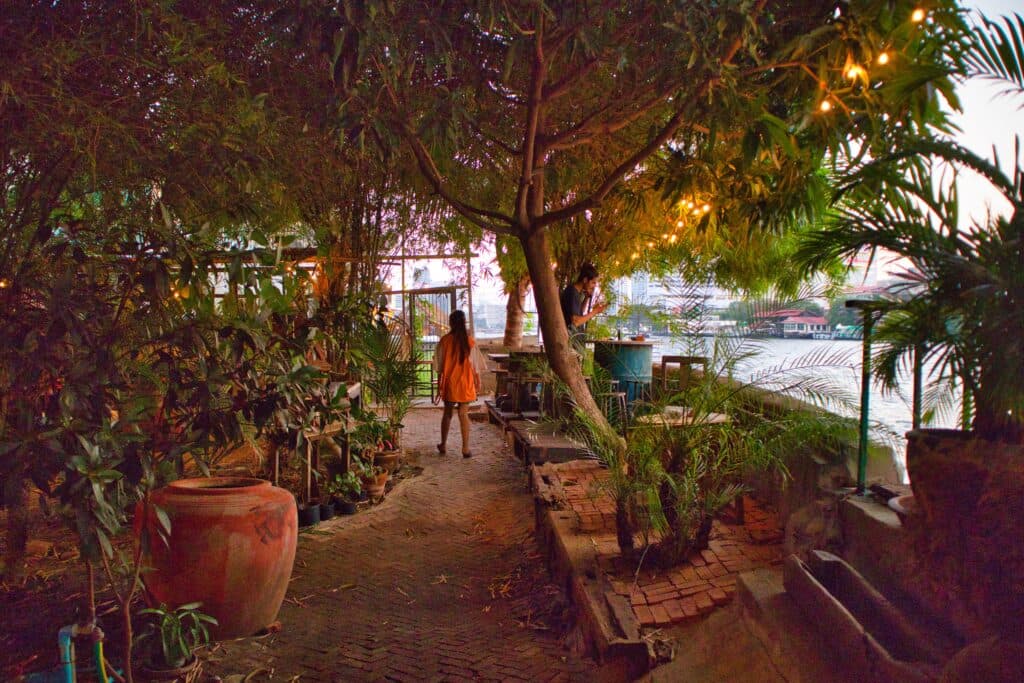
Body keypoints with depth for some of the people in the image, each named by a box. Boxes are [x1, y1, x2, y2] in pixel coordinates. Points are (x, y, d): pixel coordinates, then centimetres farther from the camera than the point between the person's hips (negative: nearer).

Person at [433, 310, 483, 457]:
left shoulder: (445, 341, -6)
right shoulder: (470, 342, -6)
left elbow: (439, 365, -2)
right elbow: (475, 366, -2)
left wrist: (439, 384, 8)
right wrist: (478, 382, 10)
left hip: (449, 383, 1)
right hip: (465, 383, -1)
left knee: (447, 412, 15)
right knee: (464, 414, 2)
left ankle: (443, 445, 25)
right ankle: (466, 448, 1)